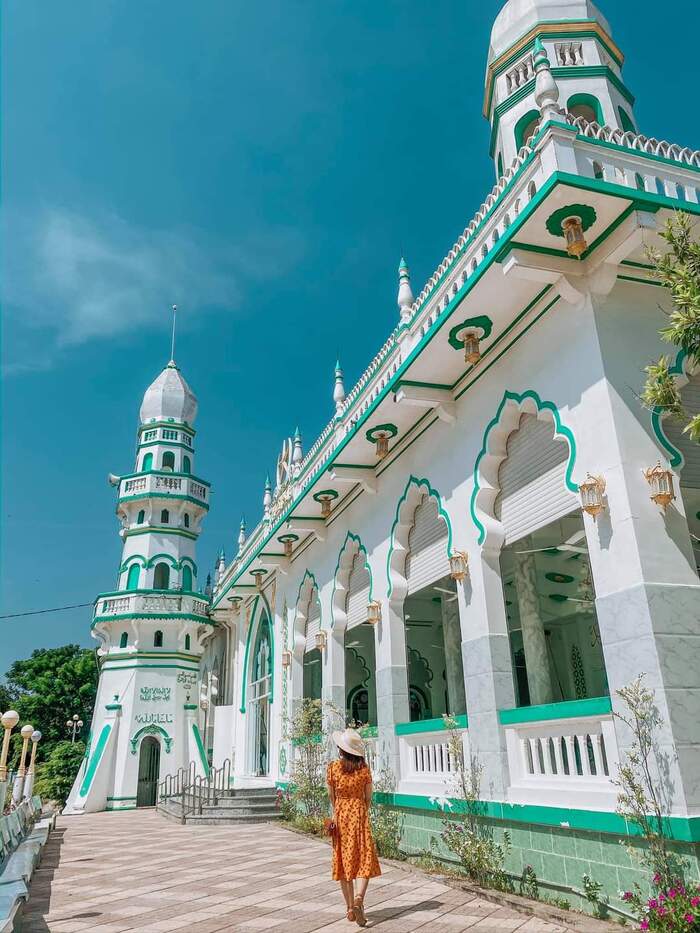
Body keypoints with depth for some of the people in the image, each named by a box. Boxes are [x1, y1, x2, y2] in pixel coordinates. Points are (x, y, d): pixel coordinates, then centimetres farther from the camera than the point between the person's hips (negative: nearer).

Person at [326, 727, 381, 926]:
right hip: (359, 814, -1)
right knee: (364, 859, 2)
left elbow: (331, 796, 3)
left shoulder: (333, 768, -8)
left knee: (343, 861, 12)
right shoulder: (364, 768, -7)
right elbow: (368, 796, 1)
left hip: (340, 815, 1)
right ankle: (358, 898, -19)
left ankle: (350, 907, 17)